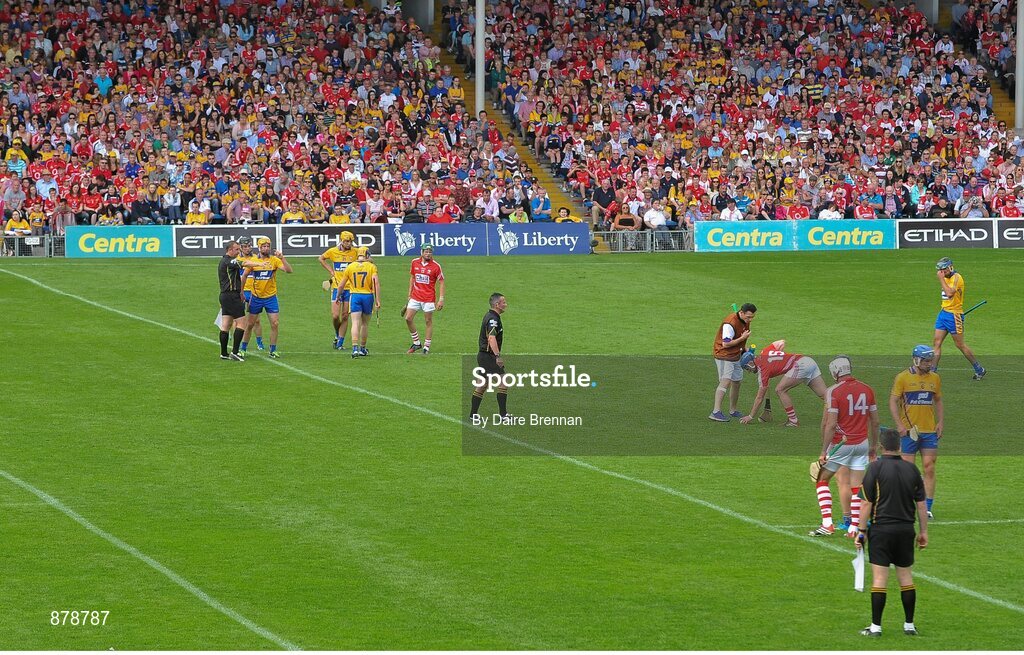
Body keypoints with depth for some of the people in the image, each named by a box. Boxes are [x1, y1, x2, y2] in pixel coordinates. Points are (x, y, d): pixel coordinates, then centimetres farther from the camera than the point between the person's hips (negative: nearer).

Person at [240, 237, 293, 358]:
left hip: (271, 297, 0)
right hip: (256, 297, 0)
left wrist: (282, 258, -30)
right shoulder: (253, 261, -3)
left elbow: (288, 270, -17)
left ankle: (273, 350, 6)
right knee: (250, 324, 6)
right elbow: (244, 276, -1)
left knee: (275, 324, -6)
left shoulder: (275, 260, -6)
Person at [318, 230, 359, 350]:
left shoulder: (355, 252, -1)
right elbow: (321, 259, 18)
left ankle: (340, 343, 9)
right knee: (335, 316, -6)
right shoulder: (333, 251, 0)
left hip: (350, 288, 0)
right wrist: (330, 271, 9)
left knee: (345, 316, 1)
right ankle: (337, 335, 23)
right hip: (336, 287, 0)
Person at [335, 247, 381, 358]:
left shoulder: (350, 267, 4)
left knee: (355, 323, -7)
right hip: (368, 296, 0)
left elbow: (341, 285, 9)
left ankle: (355, 348, -22)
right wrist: (378, 300, -10)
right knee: (365, 324, 15)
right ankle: (362, 348, 23)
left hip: (355, 296, 0)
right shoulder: (371, 266, -1)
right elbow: (376, 283, -12)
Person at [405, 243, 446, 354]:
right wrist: (409, 294, 15)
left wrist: (441, 299, -11)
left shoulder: (436, 266, -8)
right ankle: (416, 343, 14)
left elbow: (441, 282, -5)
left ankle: (426, 347, 10)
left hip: (429, 298, -4)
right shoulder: (415, 262, 3)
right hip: (415, 298, 4)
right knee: (408, 319, -2)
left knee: (429, 321, 2)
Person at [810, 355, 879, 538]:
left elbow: (830, 424, -17)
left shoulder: (834, 391, -13)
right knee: (856, 487, 8)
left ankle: (827, 523, 0)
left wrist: (824, 451, -13)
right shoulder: (867, 390, 4)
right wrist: (873, 447, 20)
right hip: (862, 444, 4)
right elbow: (875, 422, 9)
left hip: (841, 444, -4)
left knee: (822, 481, 11)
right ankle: (854, 528, 5)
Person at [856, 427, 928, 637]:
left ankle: (876, 626, -3)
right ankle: (909, 624, 14)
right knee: (906, 576, 11)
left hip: (881, 529, -4)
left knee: (879, 578, -3)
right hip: (906, 529, 4)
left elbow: (867, 503, -9)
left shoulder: (876, 468, -8)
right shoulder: (912, 469, 4)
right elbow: (921, 504, 6)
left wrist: (861, 531, -2)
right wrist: (923, 531, 14)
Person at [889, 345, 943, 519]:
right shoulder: (903, 378, -4)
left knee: (929, 468, 0)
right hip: (909, 431, -4)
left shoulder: (935, 378, 10)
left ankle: (927, 508, 4)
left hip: (930, 431, 4)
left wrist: (940, 422, 9)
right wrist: (899, 425, -14)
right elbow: (893, 401, -5)